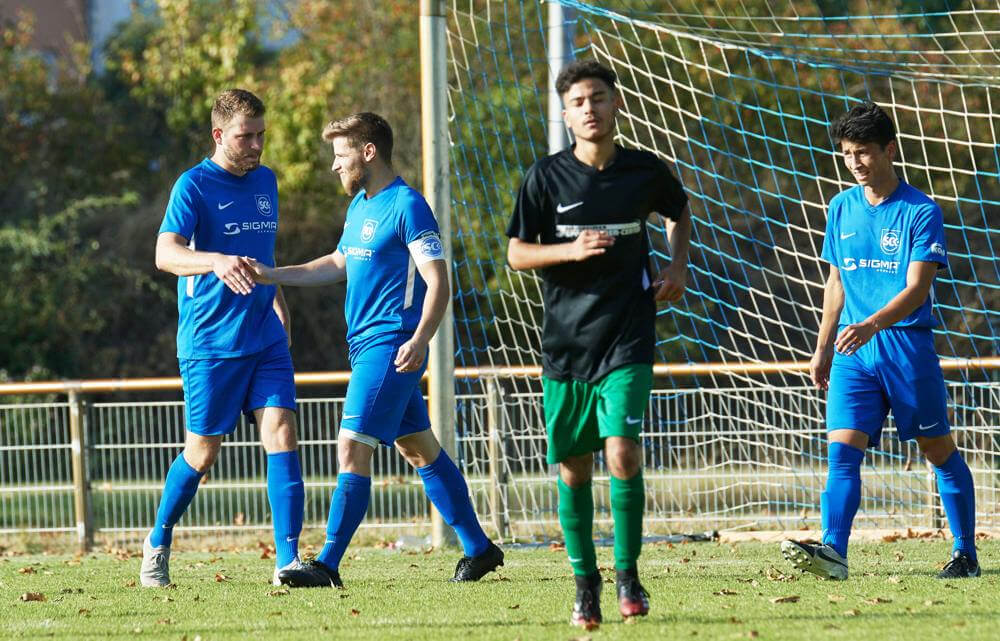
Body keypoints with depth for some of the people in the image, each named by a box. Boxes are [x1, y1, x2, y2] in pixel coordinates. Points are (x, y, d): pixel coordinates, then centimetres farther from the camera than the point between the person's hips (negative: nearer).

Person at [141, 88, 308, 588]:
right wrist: (216, 261, -40)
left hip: (265, 338, 5)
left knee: (281, 431, -10)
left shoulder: (265, 181, 12)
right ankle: (158, 543, 26)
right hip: (210, 341, -5)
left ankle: (287, 560, -13)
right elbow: (165, 253, -24)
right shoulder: (194, 185, -9)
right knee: (203, 452, 3)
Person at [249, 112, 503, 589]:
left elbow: (438, 281, -16)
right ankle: (478, 549, 19)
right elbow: (339, 264, 29)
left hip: (390, 346, -10)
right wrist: (269, 275, 23)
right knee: (419, 449, 12)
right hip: (366, 346, 10)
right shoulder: (360, 206, 15)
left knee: (352, 447, -12)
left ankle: (328, 565, -13)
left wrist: (419, 340, -28)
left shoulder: (407, 206, -13)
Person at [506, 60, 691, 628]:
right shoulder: (548, 177, -2)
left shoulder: (645, 171, 2)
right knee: (573, 469, 4)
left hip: (627, 338, -1)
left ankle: (628, 572, -1)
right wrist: (571, 250, -16)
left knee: (622, 452, -17)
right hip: (566, 341, 1)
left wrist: (679, 264, 8)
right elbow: (517, 254, 0)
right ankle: (585, 582, 19)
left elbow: (679, 213, 24)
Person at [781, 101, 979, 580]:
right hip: (853, 349, 4)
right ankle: (833, 552, -24)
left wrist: (871, 325, -31)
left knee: (939, 450, 7)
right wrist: (823, 349, 20)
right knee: (842, 450, -12)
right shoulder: (841, 209, 10)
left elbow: (916, 289, -16)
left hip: (907, 344, -4)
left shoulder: (921, 212, -7)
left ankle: (966, 554, 18)